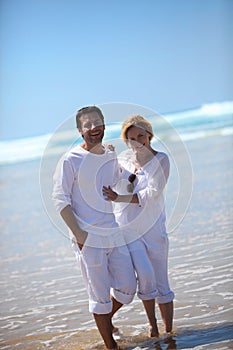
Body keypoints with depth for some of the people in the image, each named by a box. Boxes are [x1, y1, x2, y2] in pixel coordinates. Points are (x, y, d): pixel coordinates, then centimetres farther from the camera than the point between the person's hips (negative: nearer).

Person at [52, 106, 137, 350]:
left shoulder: (112, 157, 10)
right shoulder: (71, 160, -9)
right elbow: (60, 199, -9)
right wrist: (78, 232, -14)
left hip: (115, 235, 6)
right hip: (89, 238, -6)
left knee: (127, 289, 7)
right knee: (100, 296, 0)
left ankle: (105, 319, 36)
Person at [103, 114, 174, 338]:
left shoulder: (160, 160, -6)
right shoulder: (124, 159, 5)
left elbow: (151, 194, -17)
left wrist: (119, 198, -26)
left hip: (153, 227, -1)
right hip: (128, 227, 1)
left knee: (161, 284, 3)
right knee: (145, 274, -19)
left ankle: (168, 331, 17)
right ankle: (152, 326, -2)